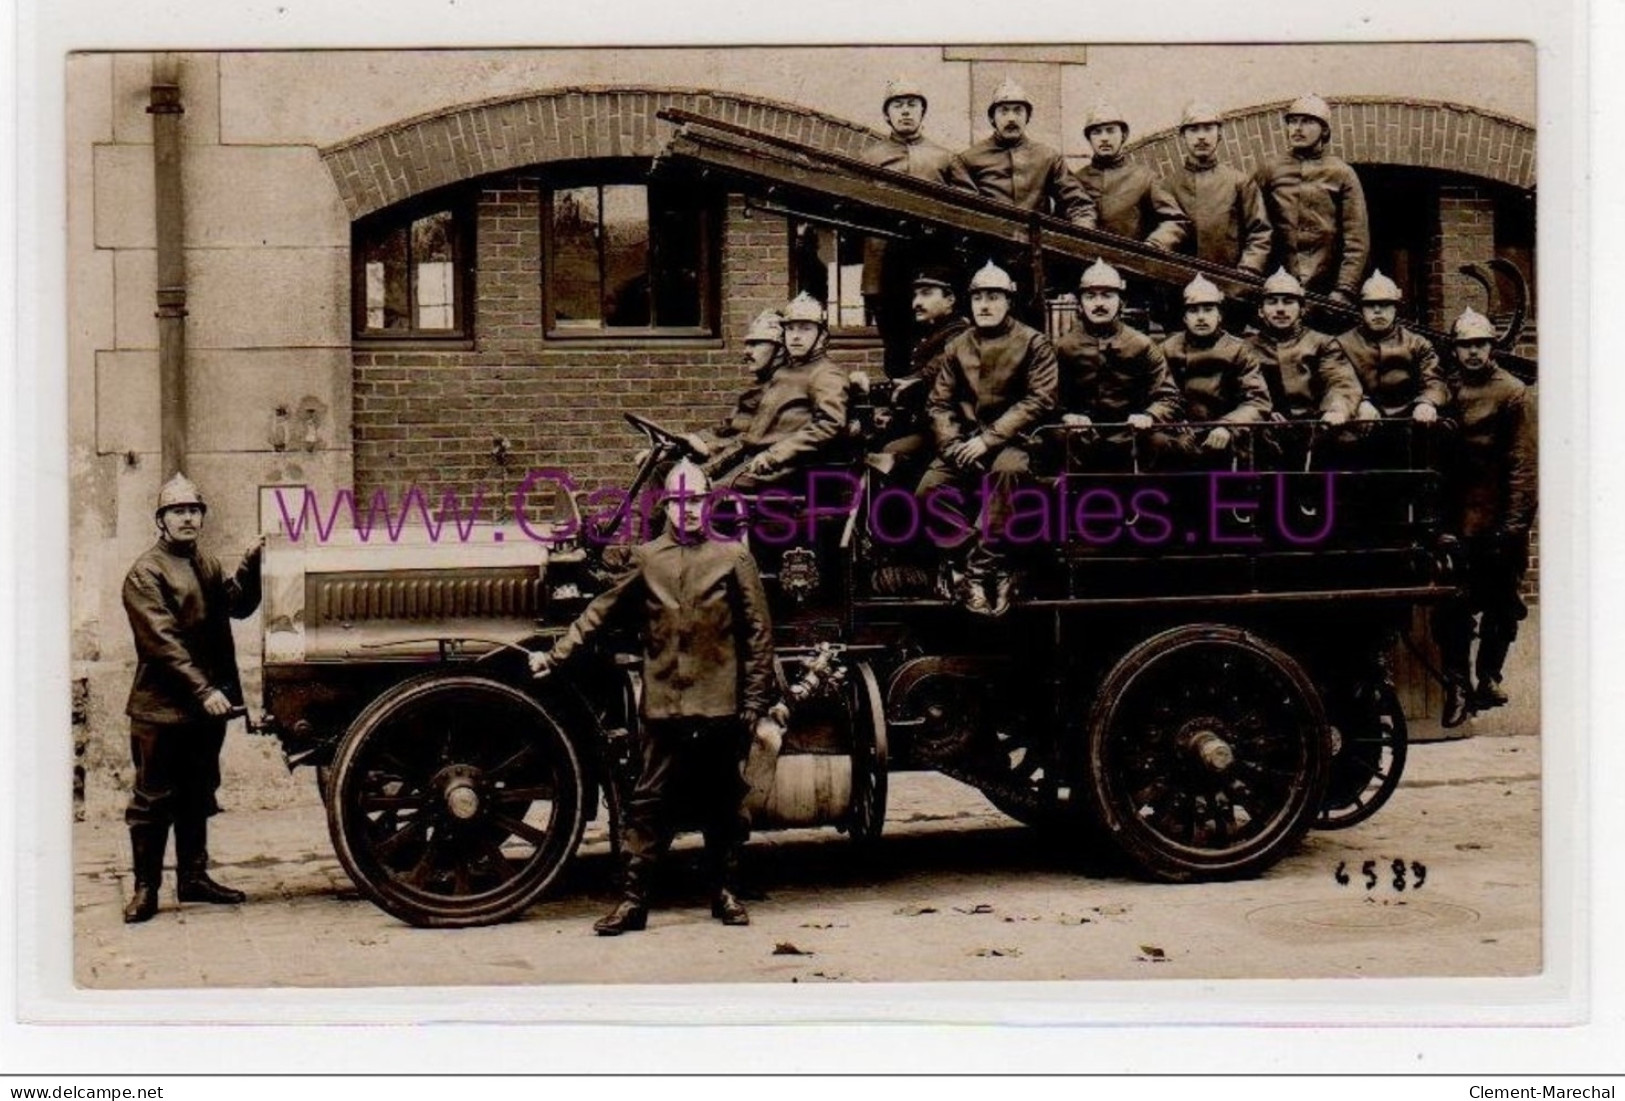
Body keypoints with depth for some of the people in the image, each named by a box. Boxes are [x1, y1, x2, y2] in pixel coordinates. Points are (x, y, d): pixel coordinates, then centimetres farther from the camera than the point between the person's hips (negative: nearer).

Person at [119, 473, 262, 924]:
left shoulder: (208, 566, 15)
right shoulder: (145, 574, -10)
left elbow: (239, 605, 7)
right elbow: (163, 642, -18)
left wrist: (250, 565, -8)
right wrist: (204, 690, -25)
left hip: (207, 703, 7)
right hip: (162, 706, -7)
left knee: (198, 795, 15)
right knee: (153, 800, 1)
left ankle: (193, 877, 25)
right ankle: (145, 887, 9)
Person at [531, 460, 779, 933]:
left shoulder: (734, 556, 3)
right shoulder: (646, 558, 7)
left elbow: (758, 632, 3)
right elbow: (601, 612, 11)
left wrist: (756, 700, 0)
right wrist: (554, 655, 5)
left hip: (720, 705, 0)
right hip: (662, 704, 1)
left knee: (724, 804, 9)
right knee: (648, 803, 2)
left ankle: (725, 893, 23)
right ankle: (632, 899, 8)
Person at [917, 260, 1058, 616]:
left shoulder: (1033, 343, 1)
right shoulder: (956, 347, 13)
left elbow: (1040, 400, -9)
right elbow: (939, 402, 10)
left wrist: (990, 438, -16)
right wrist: (952, 443, -11)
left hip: (1013, 439, -4)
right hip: (966, 441, 4)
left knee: (1006, 468, -38)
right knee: (929, 490, -20)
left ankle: (980, 568, -29)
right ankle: (996, 569, -13)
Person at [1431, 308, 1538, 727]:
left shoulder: (1513, 393, -1)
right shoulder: (1447, 391, 10)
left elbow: (1523, 463, -5)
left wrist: (1514, 521, -11)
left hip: (1498, 520, -2)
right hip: (1456, 521, 2)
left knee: (1501, 606, 6)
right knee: (1450, 607, -3)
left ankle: (1488, 679, 18)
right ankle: (1458, 686, 3)